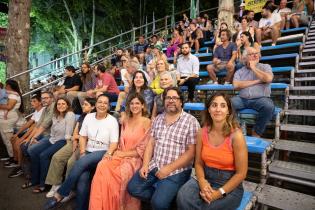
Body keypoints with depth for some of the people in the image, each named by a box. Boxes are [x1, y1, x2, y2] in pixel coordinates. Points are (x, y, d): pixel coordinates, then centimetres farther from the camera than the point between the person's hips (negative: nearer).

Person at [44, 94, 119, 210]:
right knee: (83, 178, -24)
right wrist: (82, 152, -5)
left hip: (102, 152, -3)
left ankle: (59, 194, -14)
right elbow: (83, 136, 9)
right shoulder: (89, 117, 7)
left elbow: (114, 142, -7)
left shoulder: (112, 121, -4)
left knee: (81, 162, -30)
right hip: (88, 151, 3)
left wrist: (109, 153, -26)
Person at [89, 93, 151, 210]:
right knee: (102, 166, -24)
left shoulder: (147, 122, -4)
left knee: (121, 173, -33)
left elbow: (144, 149, -7)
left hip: (135, 158, -4)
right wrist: (118, 153, -4)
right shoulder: (126, 121, 14)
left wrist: (125, 154, -8)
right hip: (121, 156, 5)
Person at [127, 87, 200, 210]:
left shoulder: (191, 121, -9)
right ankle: (162, 196, 13)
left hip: (177, 171, -5)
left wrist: (169, 168, -17)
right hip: (154, 166, 6)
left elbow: (191, 152, -13)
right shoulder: (158, 119, 9)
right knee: (132, 188, -4)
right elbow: (151, 143, 10)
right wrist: (145, 165, -3)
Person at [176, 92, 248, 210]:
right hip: (206, 178, 3)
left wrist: (219, 193, -17)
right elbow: (198, 163, 4)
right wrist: (202, 182, -14)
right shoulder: (202, 133, -3)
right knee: (183, 197, -23)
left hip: (230, 185, -3)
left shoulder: (236, 135, -16)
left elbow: (241, 173, -11)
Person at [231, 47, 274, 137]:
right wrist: (257, 81, -3)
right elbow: (236, 85, -4)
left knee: (269, 106, -33)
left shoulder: (265, 67, 14)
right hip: (242, 99, 1)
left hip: (260, 98, 0)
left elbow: (268, 79, -8)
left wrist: (253, 67, 2)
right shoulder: (239, 71, 15)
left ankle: (256, 133, -12)